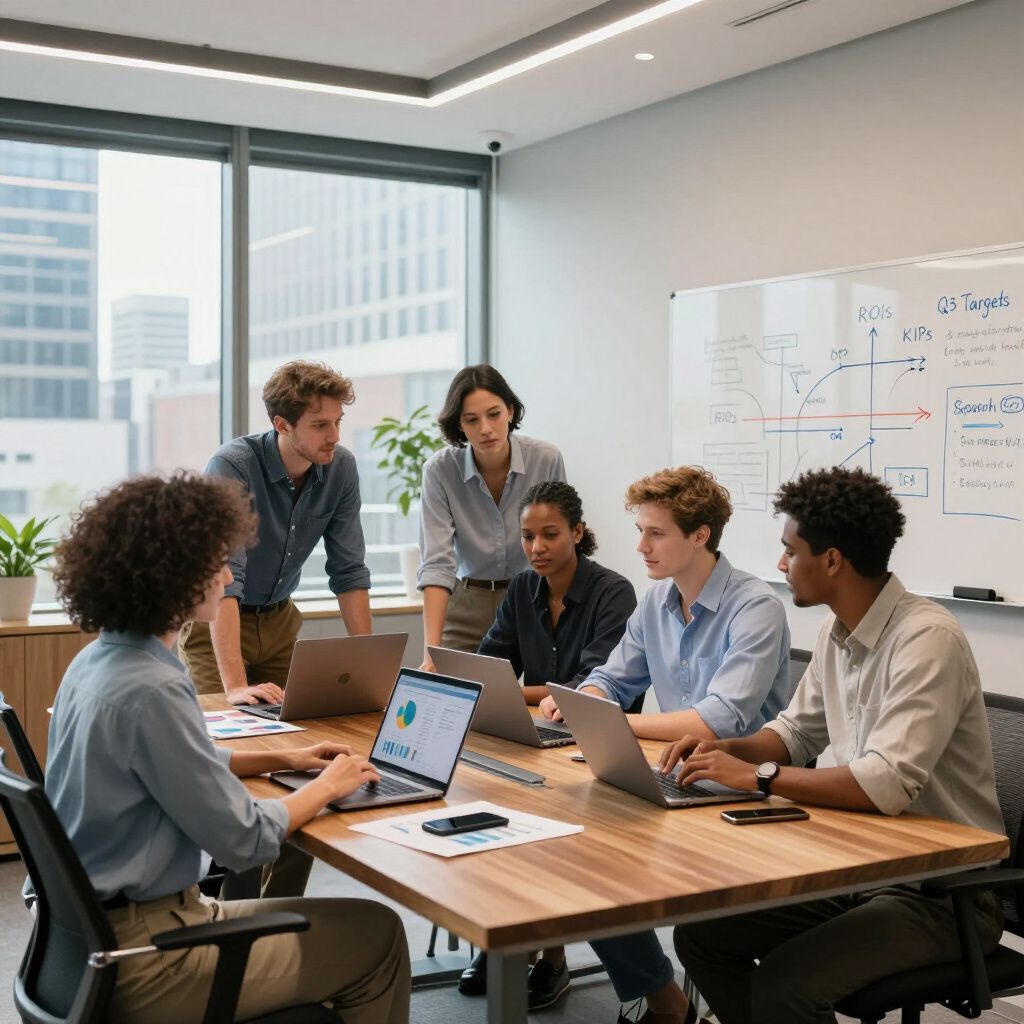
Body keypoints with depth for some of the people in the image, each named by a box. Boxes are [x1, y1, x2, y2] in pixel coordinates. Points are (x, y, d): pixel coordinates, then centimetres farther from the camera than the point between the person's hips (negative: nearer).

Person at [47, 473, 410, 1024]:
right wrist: (327, 786, -3)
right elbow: (245, 841, -20)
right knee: (377, 935, 1)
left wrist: (283, 758, 15)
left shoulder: (97, 660, 4)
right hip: (140, 952, -9)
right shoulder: (149, 691, -26)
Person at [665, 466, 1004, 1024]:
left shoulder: (927, 640, -22)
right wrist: (724, 749, -2)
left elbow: (887, 785, -32)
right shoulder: (837, 633, 5)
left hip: (941, 892, -8)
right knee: (701, 933, 0)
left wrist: (756, 775, -23)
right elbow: (796, 731, 18)